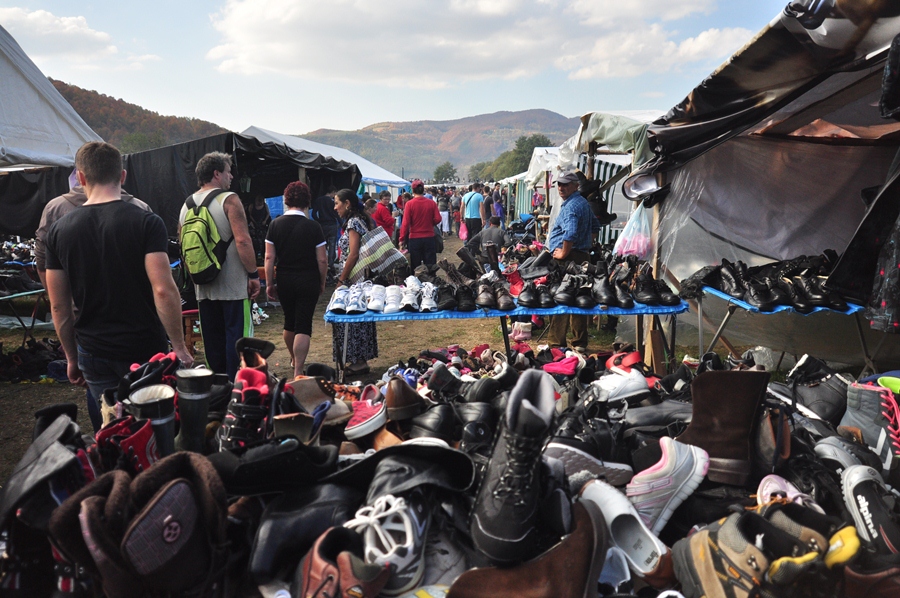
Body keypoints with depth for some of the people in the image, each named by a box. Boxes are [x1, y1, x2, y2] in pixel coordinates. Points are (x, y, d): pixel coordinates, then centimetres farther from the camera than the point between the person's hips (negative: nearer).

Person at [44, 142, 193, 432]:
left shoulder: (59, 230, 1)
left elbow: (59, 306, 5)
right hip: (145, 351, -3)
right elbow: (163, 290, -19)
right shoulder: (146, 222, -11)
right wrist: (180, 347, -11)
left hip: (93, 354, 3)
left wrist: (72, 357, 15)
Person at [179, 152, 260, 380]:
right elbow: (242, 240, -18)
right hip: (233, 285, -6)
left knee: (212, 341, 13)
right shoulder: (229, 200, -9)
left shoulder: (187, 205, 11)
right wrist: (254, 275, -12)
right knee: (237, 337, -1)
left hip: (204, 287, 7)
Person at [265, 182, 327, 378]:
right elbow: (322, 260, -9)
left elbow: (269, 257, -3)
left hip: (284, 281, 3)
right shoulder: (313, 227, -9)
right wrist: (322, 283, 5)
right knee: (303, 326, 0)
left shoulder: (275, 225, -3)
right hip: (308, 281, -3)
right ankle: (298, 371, -6)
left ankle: (294, 359, 41)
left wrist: (269, 284, 4)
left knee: (289, 321, 21)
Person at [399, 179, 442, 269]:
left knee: (415, 267, 8)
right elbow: (438, 219, -4)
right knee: (430, 266, 8)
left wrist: (402, 239, -4)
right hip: (429, 238, 1)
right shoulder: (431, 203, -3)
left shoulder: (409, 204, -9)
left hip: (414, 238, -1)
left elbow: (405, 223, -11)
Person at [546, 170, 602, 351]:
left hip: (567, 259, -10)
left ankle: (557, 342, -3)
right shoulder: (583, 203, 17)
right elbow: (595, 226, 29)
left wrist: (563, 253, -18)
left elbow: (570, 234, -31)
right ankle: (580, 343, 18)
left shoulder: (570, 206, -16)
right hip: (583, 255, 10)